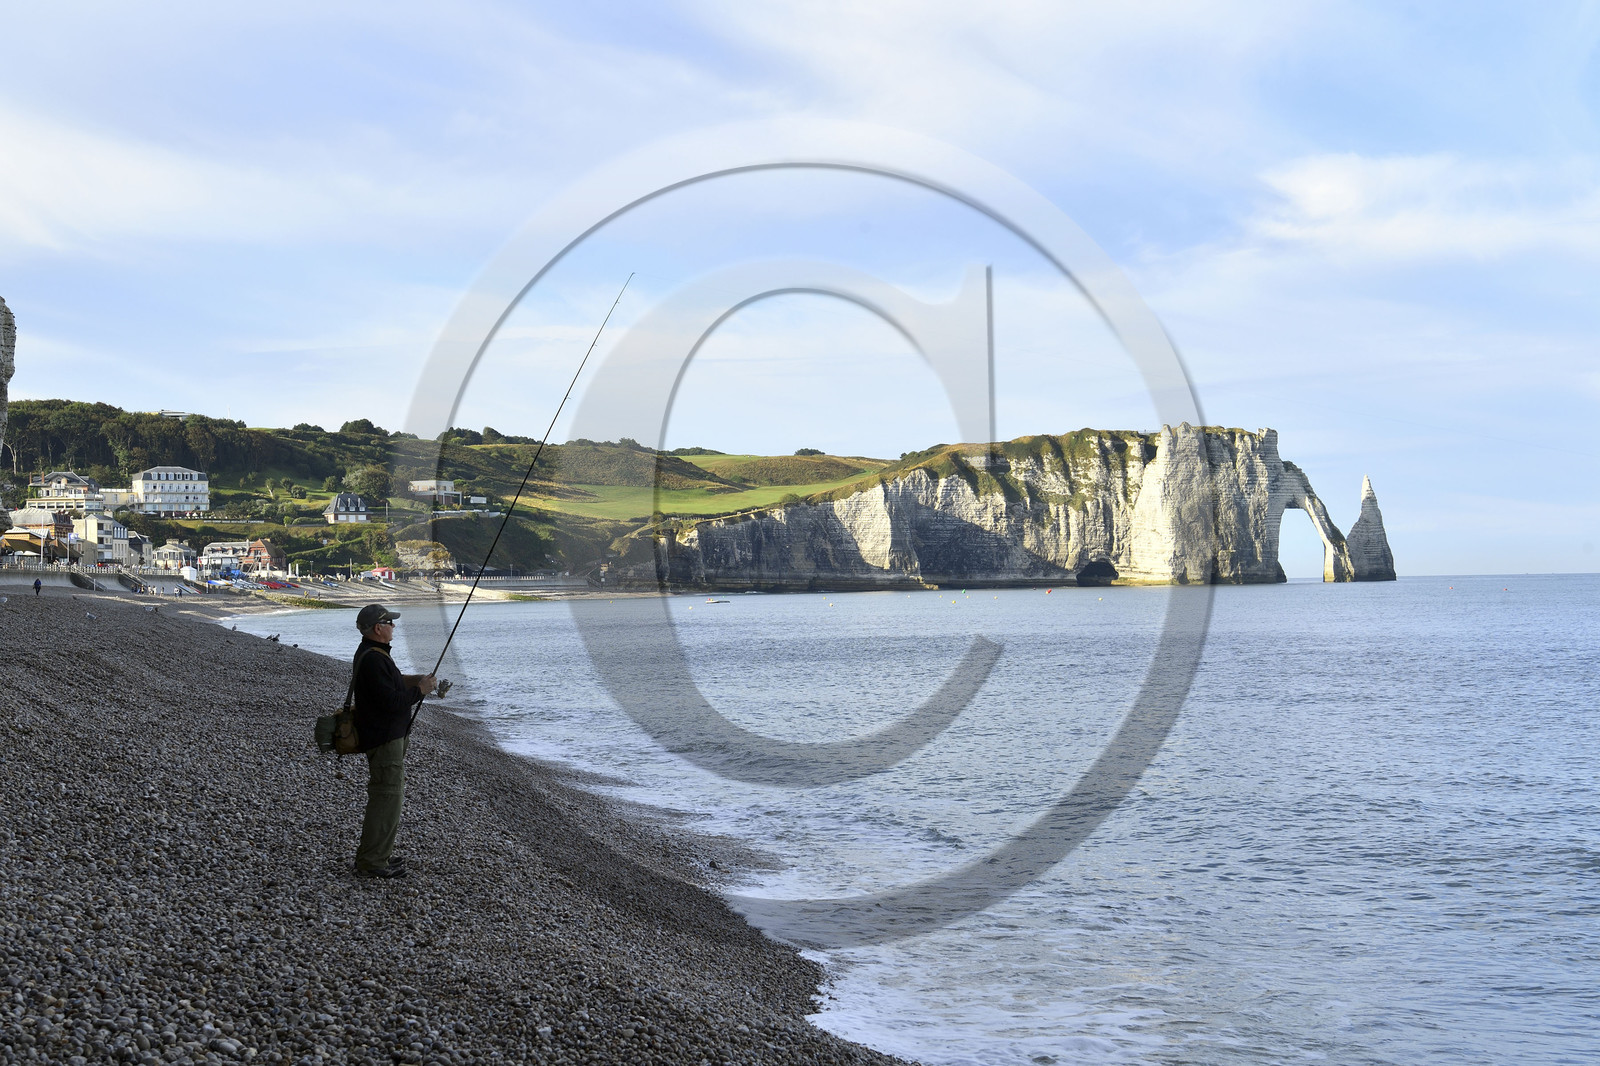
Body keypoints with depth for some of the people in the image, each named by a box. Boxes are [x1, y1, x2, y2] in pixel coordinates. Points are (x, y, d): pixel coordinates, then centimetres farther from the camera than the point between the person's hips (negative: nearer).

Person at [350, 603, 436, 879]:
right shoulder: (373, 660, -22)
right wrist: (420, 691, -13)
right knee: (386, 797, -7)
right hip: (384, 739, -11)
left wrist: (414, 680, 9)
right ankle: (371, 863, -2)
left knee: (389, 796, 18)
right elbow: (391, 702, -26)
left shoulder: (371, 653, 13)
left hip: (389, 735, 11)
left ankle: (378, 855, 27)